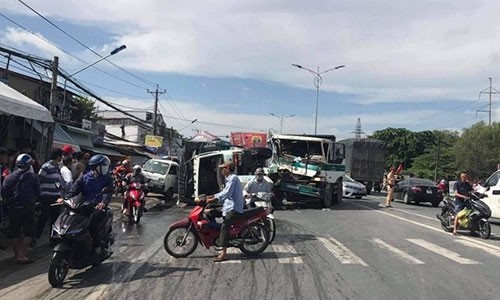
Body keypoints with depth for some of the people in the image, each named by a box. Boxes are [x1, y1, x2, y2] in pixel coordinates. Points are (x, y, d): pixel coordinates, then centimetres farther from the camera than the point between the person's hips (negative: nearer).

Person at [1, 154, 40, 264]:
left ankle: (17, 254, 18)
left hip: (13, 208, 3)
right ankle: (22, 255, -2)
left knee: (14, 233, 13)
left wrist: (12, 197, 16)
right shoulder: (33, 177, -5)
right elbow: (37, 192, -2)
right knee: (29, 232, 6)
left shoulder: (10, 177, 0)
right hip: (28, 208, -3)